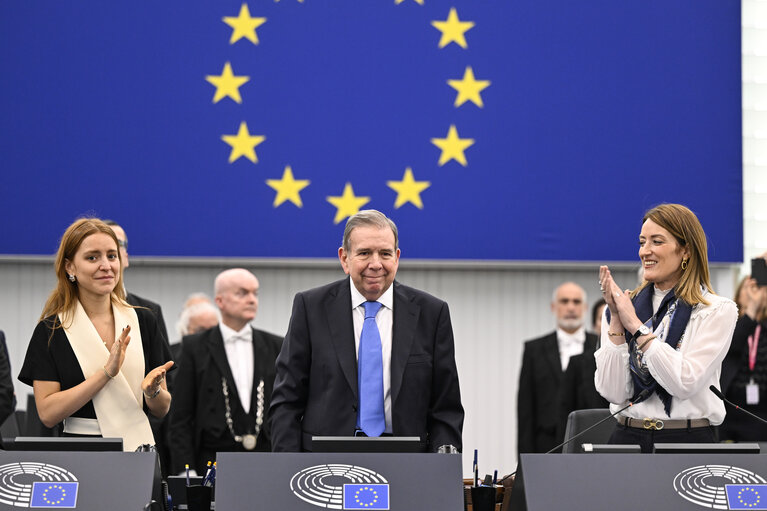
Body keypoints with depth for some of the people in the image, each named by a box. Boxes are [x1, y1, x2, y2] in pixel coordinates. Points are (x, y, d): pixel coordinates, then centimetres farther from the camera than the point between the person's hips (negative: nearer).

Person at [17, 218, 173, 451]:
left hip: (138, 448, 3)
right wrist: (107, 373, -14)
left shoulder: (143, 321, 9)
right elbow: (47, 414, -9)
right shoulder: (51, 330, 0)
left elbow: (162, 410, 12)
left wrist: (152, 390, -10)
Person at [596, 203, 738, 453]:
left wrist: (636, 326, -10)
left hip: (689, 441, -3)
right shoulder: (626, 305, 10)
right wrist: (616, 320, -5)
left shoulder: (718, 311, 1)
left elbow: (685, 383, -12)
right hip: (628, 436, 3)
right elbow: (613, 392, 1)